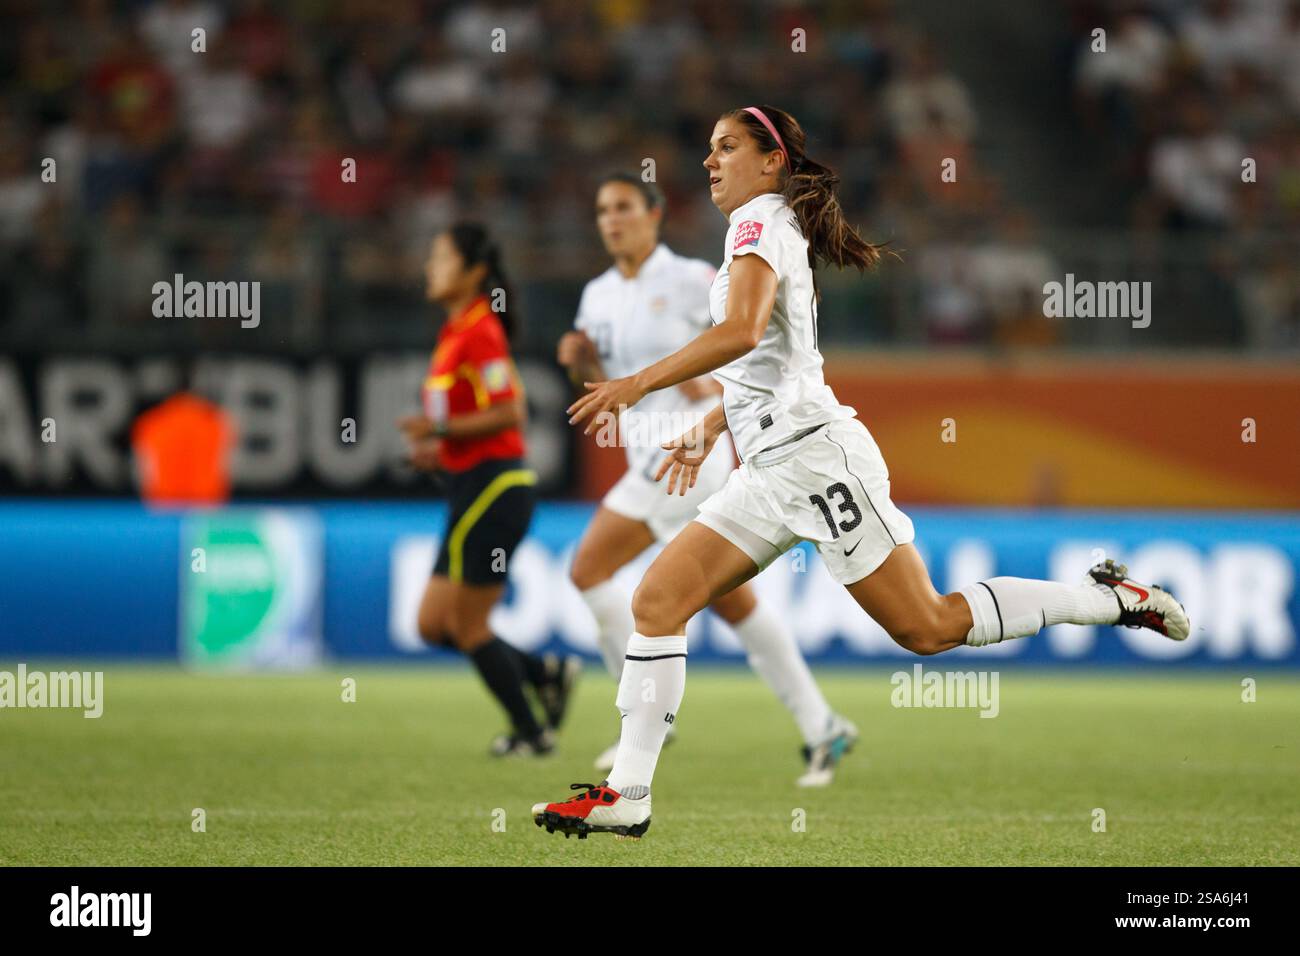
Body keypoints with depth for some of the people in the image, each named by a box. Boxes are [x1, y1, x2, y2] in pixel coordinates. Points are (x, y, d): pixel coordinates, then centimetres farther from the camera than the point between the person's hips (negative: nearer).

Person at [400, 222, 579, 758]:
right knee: (434, 624, 10)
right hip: (473, 487, 10)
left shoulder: (479, 333, -14)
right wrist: (437, 451, 13)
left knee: (466, 625, -2)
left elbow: (508, 413, -21)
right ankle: (547, 674, 15)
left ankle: (530, 733, 9)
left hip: (492, 488, -10)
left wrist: (440, 429, -19)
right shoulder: (455, 332, 15)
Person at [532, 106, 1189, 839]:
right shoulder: (772, 230, 21)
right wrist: (708, 430, 26)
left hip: (815, 453, -10)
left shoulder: (761, 221, -8)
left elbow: (743, 331, -25)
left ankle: (1111, 598, 4)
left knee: (928, 628, -9)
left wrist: (639, 385, -23)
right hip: (769, 469, 10)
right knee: (658, 599, -1)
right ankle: (627, 796, -5)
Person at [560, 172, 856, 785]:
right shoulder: (598, 296, 14)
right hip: (647, 456, 7)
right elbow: (603, 386, 19)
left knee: (589, 570, -12)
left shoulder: (689, 279, -7)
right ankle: (821, 728, 10)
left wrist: (716, 380, -17)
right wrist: (579, 362, -1)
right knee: (731, 601, 6)